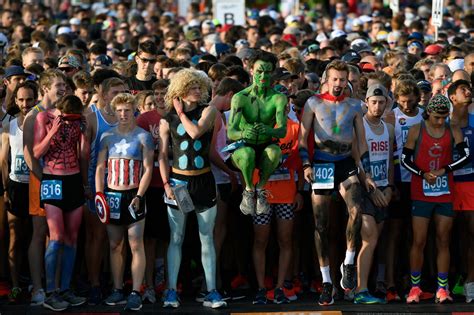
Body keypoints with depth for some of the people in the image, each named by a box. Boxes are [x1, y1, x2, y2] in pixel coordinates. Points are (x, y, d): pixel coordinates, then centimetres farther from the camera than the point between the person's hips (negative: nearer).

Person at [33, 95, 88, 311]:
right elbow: (37, 153, -8)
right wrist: (53, 132, -19)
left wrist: (83, 132, -10)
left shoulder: (77, 120, 3)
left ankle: (65, 290, 10)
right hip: (52, 181, -4)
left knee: (71, 238, 4)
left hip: (75, 180, 4)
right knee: (57, 238, -12)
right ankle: (50, 293, -8)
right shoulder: (44, 118, -6)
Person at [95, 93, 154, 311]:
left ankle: (135, 293, -10)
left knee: (136, 245, -8)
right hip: (112, 195, 4)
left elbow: (148, 169, -5)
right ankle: (117, 291, 15)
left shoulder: (143, 136, -1)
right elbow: (100, 167, 10)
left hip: (133, 195, -4)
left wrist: (139, 197, -14)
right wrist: (99, 193, -2)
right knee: (114, 245, 8)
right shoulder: (107, 136, 9)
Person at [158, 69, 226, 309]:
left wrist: (181, 112, -5)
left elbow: (196, 131, -18)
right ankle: (171, 291, 5)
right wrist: (166, 184, -8)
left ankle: (211, 292, 3)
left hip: (203, 181, 0)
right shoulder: (167, 120, 2)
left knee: (207, 238, 2)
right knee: (175, 239, 2)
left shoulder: (207, 111, 2)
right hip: (178, 181, 0)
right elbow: (162, 156, 1)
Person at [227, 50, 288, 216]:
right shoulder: (240, 97, -11)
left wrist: (268, 130, -45)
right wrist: (243, 133, -45)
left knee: (275, 150, -34)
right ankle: (249, 190, -10)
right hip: (244, 148, -1)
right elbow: (230, 132, -20)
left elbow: (282, 130, -21)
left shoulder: (278, 98, -8)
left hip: (265, 150, 1)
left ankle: (260, 188, -10)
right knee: (247, 152, -37)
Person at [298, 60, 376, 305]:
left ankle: (348, 263, -9)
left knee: (356, 209, -26)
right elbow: (303, 136, 4)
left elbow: (362, 141, 13)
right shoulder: (314, 103, 6)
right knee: (320, 224, -1)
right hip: (321, 163, 0)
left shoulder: (354, 106, 10)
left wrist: (367, 173, 8)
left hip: (346, 163, 1)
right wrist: (306, 164, -8)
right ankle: (326, 281, 6)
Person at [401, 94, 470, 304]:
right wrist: (423, 174, -13)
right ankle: (415, 287, 5)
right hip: (421, 193, -2)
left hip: (445, 193, 2)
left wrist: (443, 171, -13)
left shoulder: (453, 131, 4)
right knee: (419, 241, -3)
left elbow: (465, 156, -4)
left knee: (443, 241, 3)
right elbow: (405, 159, 1)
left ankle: (442, 289, 6)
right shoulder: (416, 130, 0)